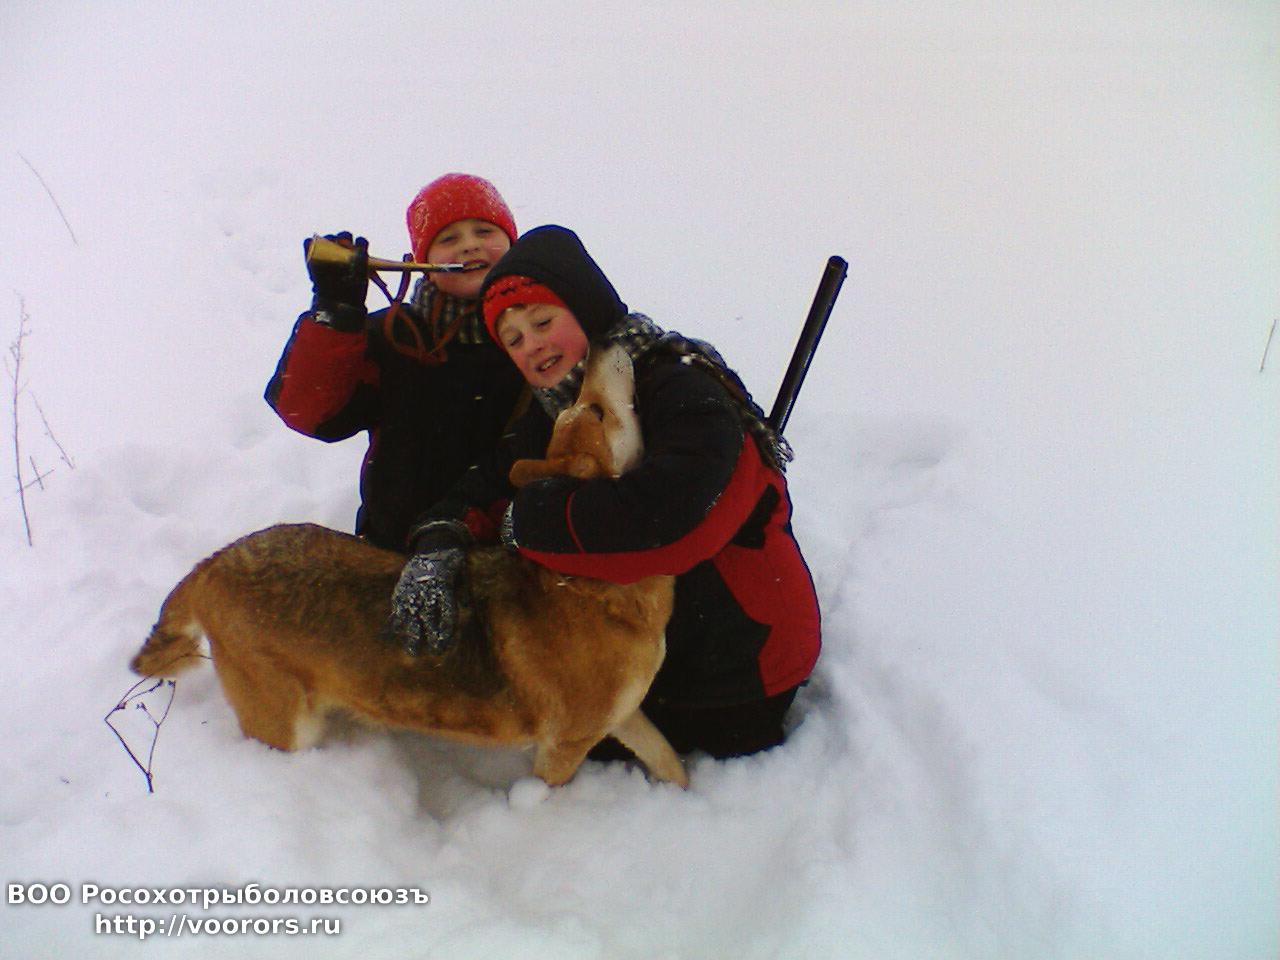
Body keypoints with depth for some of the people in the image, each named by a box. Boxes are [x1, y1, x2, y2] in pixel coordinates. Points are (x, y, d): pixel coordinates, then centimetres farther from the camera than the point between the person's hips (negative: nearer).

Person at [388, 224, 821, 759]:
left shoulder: (684, 389, -26)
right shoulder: (550, 417, 0)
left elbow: (670, 518, -43)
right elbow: (481, 493, -5)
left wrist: (532, 518, -30)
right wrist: (437, 547, -30)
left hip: (734, 670, -7)